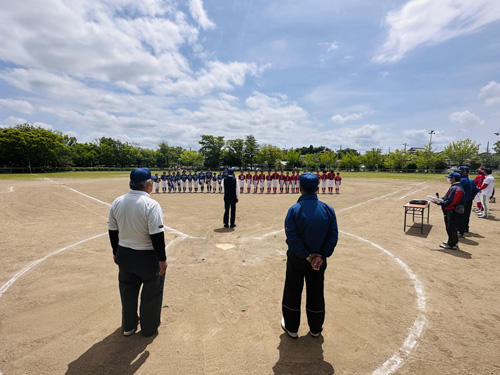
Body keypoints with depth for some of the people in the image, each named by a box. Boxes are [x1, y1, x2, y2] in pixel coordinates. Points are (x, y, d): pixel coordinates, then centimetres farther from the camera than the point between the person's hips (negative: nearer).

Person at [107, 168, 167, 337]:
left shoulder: (117, 202, -3)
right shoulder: (151, 204, -22)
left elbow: (112, 231, 5)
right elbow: (157, 235, -23)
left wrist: (116, 252, 17)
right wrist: (162, 259, -13)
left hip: (124, 255, 6)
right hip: (148, 256, -6)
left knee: (128, 291, 24)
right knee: (151, 291, 16)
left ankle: (128, 326, 42)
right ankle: (149, 327, 33)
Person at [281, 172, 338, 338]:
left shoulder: (294, 210, -19)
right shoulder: (328, 209, -9)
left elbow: (292, 238, -21)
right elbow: (333, 235, -10)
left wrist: (307, 256, -14)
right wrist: (321, 255, -11)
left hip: (296, 258, -3)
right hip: (319, 258, 3)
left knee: (292, 293, 17)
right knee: (316, 293, 21)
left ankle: (291, 327, 33)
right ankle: (315, 328, 38)